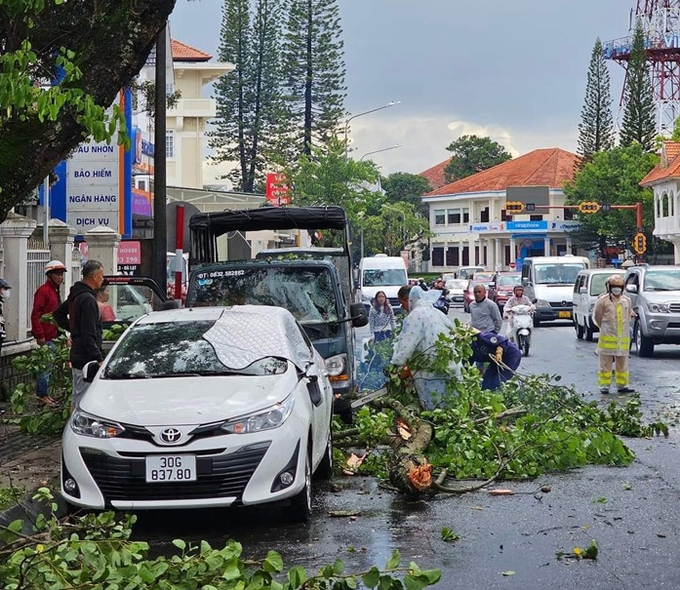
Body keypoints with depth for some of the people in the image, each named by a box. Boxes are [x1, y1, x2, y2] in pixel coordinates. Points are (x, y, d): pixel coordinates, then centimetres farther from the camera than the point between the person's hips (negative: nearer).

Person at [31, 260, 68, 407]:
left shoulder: (54, 291, 17)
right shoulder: (44, 290, -13)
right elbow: (35, 315, -19)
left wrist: (59, 333, 21)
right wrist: (39, 336, -22)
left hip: (52, 336, 10)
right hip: (45, 337, -10)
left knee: (48, 367, 14)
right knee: (46, 366, -7)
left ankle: (44, 395, 22)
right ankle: (42, 397, -3)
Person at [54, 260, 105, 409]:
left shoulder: (76, 295, 12)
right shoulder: (88, 299, -18)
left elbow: (58, 313, 29)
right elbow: (88, 335, -22)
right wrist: (98, 358, -20)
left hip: (77, 357, 10)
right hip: (86, 359, -10)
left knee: (76, 399, 18)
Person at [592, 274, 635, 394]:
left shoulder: (626, 301, 8)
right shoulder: (603, 300, -4)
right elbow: (597, 317, 3)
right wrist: (605, 329, 8)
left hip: (623, 338, 4)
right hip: (607, 338, -4)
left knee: (622, 363, 8)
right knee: (606, 363, 0)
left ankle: (622, 385, 14)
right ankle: (604, 385, 5)